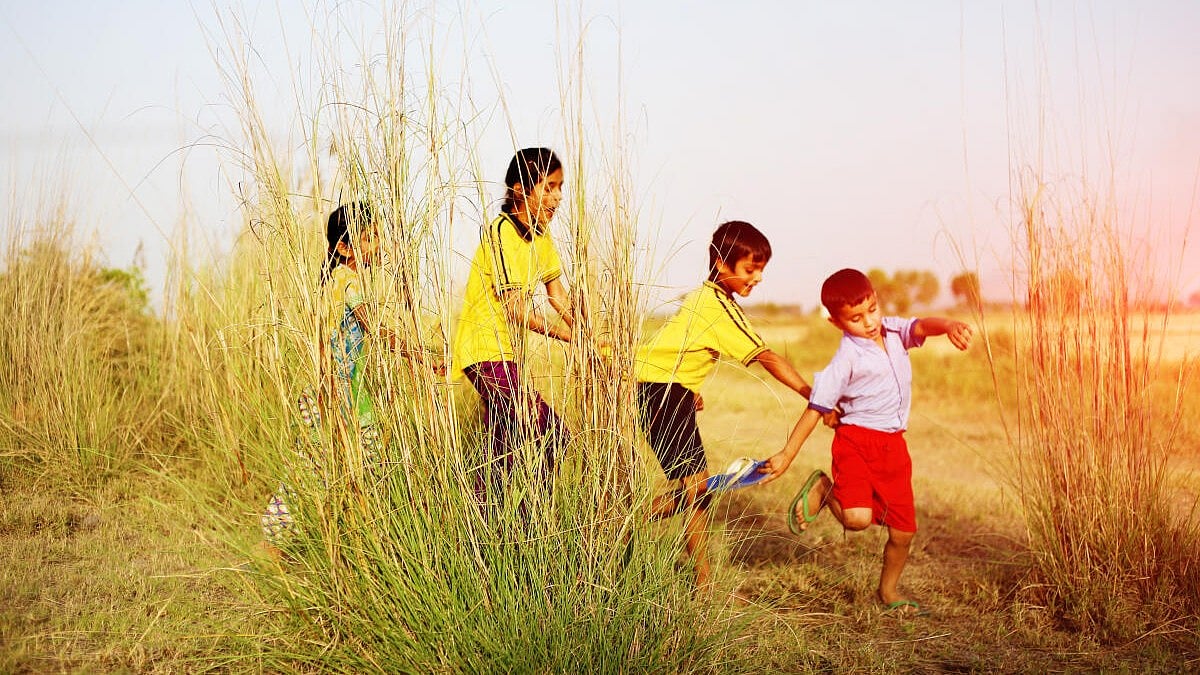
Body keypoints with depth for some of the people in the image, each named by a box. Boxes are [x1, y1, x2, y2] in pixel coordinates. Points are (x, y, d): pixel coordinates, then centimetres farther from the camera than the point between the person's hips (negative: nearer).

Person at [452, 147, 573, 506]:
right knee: (553, 434, -17)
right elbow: (518, 311, -23)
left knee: (505, 447, 16)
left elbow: (559, 297, 5)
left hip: (510, 351, 10)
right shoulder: (501, 232, -17)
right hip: (485, 349, -10)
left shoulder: (540, 232, 10)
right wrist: (576, 337, -23)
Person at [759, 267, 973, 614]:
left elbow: (922, 325, -16)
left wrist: (949, 325, -40)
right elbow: (816, 409, -11)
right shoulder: (847, 359, -14)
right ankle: (824, 489, 8)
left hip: (894, 445, 5)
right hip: (857, 442, -5)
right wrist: (786, 456, -11)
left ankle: (888, 590, 36)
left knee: (903, 529, 11)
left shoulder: (893, 330, 3)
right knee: (857, 518, -25)